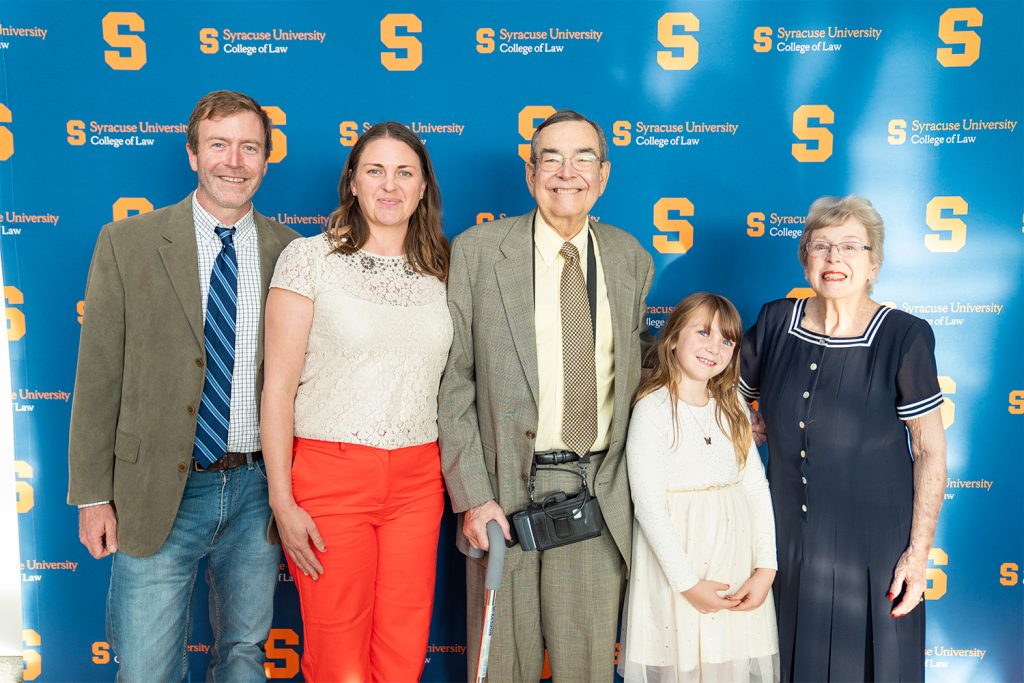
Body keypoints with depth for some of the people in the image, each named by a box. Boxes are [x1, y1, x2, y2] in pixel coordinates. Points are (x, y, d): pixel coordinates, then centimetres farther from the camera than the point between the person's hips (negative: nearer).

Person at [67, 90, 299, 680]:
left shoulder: (290, 253, 1)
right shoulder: (127, 244, -2)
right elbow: (98, 377, -2)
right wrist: (93, 496, -3)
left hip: (258, 491, 2)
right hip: (158, 497, -1)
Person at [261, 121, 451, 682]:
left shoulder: (439, 272, 10)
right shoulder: (308, 259, -3)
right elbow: (278, 387, -5)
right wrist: (282, 502, -9)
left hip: (417, 482, 4)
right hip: (330, 476, -3)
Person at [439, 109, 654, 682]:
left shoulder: (632, 260, 7)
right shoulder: (478, 251, -3)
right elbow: (453, 380, -4)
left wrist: (629, 481, 10)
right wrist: (473, 496, -11)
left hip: (599, 493, 2)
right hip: (506, 490, -2)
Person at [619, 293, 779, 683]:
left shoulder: (732, 407, 7)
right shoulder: (653, 409, -11)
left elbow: (756, 486, 3)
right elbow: (648, 505, -13)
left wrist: (766, 568, -5)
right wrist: (687, 583, -13)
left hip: (737, 557, 5)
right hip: (678, 559, -5)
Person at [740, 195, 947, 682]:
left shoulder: (904, 337, -12)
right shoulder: (775, 322, -3)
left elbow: (930, 451, -8)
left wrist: (919, 551, -10)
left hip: (873, 542, -3)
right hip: (789, 536, 3)